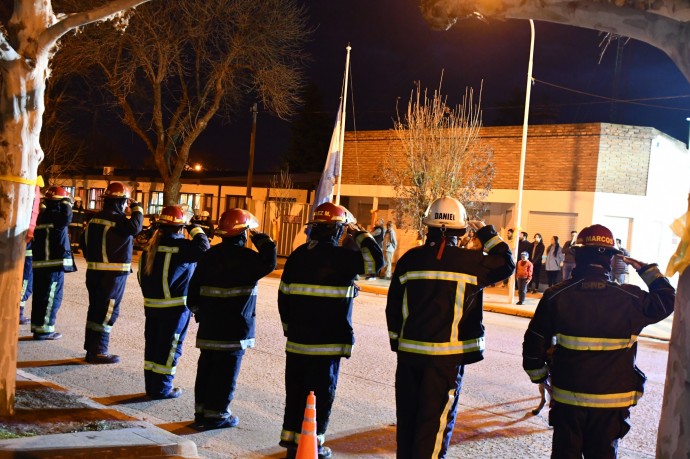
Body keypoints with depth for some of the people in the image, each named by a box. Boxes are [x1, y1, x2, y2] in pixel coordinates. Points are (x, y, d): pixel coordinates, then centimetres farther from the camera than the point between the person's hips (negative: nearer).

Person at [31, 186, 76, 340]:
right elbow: (66, 218, -37)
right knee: (52, 297, -3)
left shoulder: (43, 215, 17)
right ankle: (44, 329, 0)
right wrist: (66, 204, -19)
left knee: (40, 295, 15)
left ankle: (37, 326, 23)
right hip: (53, 264, -9)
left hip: (40, 263, 9)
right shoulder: (54, 215, -13)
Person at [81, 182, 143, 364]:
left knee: (95, 309, 15)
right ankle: (98, 352, 0)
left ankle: (90, 349, 22)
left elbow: (84, 242, 17)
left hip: (93, 272, 9)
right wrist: (137, 208, -14)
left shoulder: (94, 219, 12)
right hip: (113, 273, -9)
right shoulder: (117, 220, -15)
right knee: (107, 312, -3)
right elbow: (135, 227, -30)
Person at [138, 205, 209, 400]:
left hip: (151, 304, 8)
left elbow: (141, 274, 14)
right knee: (170, 346, 3)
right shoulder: (180, 246, -15)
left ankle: (151, 384, 24)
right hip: (175, 306, -8)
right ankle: (162, 388, 9)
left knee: (153, 343, 14)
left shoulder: (151, 245, 9)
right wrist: (196, 230, -5)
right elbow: (203, 249, -21)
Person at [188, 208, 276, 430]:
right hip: (234, 328, -7)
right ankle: (216, 414, 7)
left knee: (206, 367, 14)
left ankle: (201, 411, 22)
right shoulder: (245, 258, -14)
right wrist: (261, 239, -8)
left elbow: (195, 286, 12)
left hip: (209, 325, 7)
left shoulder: (209, 255, 8)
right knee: (226, 371, 2)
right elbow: (268, 263, -20)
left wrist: (197, 311, 23)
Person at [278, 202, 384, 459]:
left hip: (297, 340, 6)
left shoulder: (298, 255, 5)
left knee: (295, 389, 15)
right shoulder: (342, 257, -13)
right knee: (320, 394, 6)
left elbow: (283, 295, 9)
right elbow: (376, 261, -5)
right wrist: (360, 235, 5)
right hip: (327, 343, -6)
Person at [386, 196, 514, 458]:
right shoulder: (471, 262, -8)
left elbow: (393, 307, 7)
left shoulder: (409, 259, 1)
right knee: (436, 419, 4)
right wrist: (487, 233, 17)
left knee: (407, 415, 17)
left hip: (410, 351, 4)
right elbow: (506, 264, 9)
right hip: (447, 355, -3)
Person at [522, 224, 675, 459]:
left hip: (567, 398, 0)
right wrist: (647, 270, 19)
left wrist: (538, 375, 10)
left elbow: (535, 342, -6)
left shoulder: (556, 296, -10)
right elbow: (667, 300, 10)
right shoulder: (630, 298, -9)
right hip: (611, 402, 0)